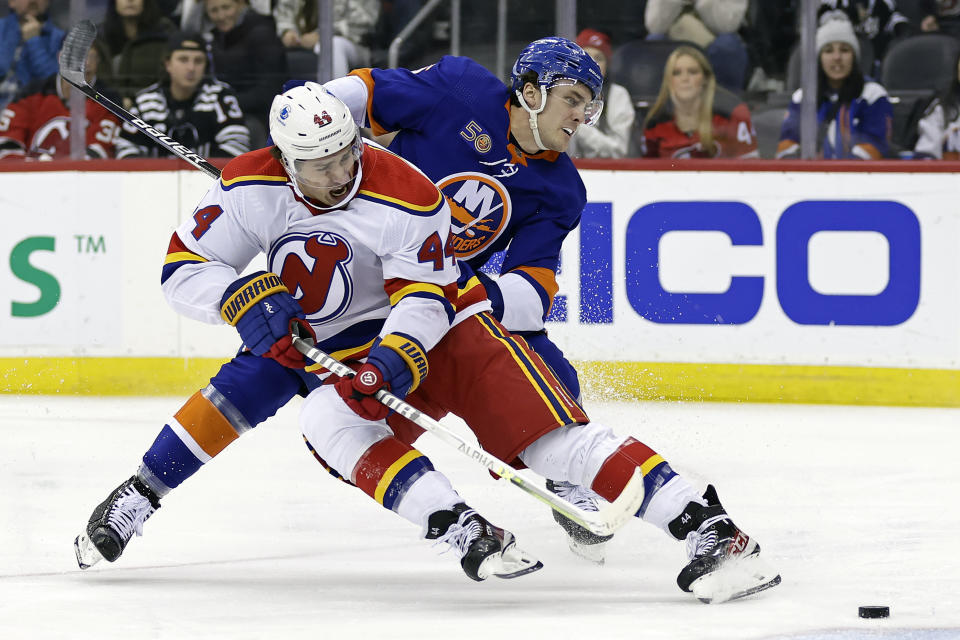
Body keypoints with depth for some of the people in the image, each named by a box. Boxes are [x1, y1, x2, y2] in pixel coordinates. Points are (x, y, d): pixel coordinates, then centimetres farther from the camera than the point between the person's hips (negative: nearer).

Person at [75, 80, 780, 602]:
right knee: (331, 423, -32)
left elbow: (427, 294, -17)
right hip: (342, 350, 4)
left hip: (445, 324, -3)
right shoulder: (251, 188, -13)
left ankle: (709, 528, -23)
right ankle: (467, 534, -34)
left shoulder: (405, 194, -23)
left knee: (554, 436, -19)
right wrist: (243, 297, -27)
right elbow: (182, 269, -9)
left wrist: (396, 358, -34)